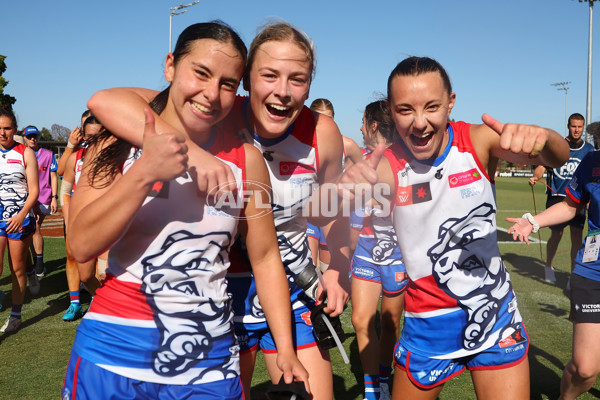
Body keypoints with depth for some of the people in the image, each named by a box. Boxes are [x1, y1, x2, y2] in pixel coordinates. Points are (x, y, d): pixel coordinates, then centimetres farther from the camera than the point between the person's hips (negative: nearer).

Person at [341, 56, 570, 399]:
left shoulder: (478, 141, -9)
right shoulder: (387, 167, -13)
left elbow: (558, 158, -21)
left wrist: (542, 138, -45)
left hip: (495, 311, 1)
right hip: (428, 322, 0)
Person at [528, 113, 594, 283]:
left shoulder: (589, 149, 8)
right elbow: (542, 166, -3)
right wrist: (535, 177, -24)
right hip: (556, 197, -2)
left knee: (577, 235, -5)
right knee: (556, 234, 2)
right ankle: (548, 267, 28)